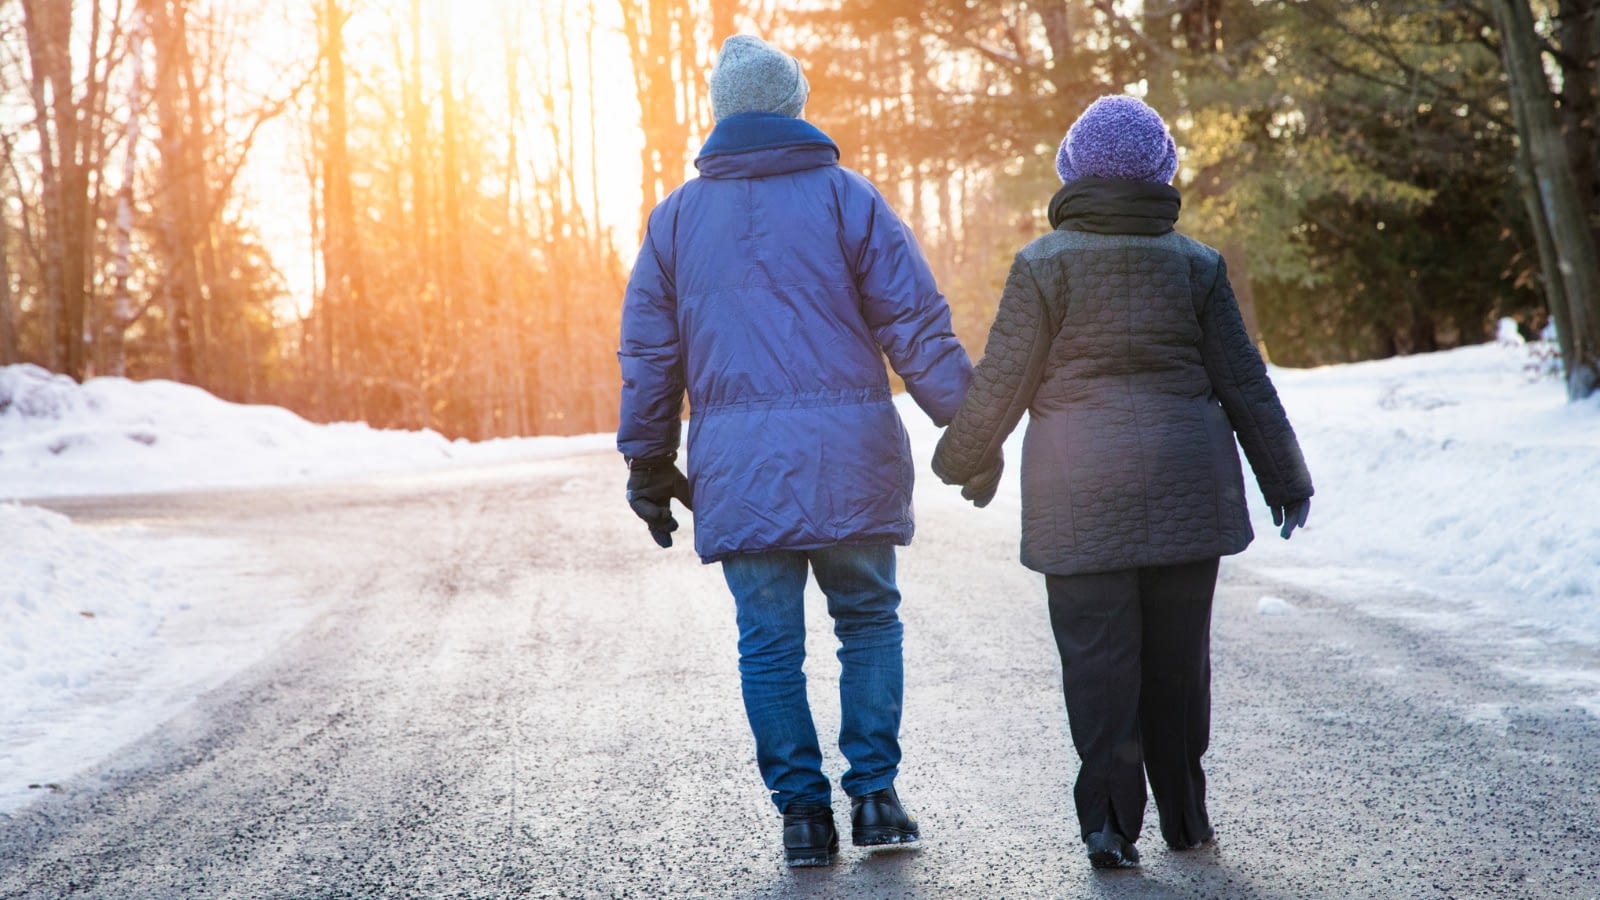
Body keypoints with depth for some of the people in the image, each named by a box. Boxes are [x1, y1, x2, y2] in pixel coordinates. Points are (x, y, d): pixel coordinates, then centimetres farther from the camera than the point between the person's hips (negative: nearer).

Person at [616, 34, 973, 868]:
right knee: (868, 619, 13)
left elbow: (648, 352, 11)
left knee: (769, 643, 7)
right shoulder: (846, 197, 3)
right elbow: (918, 326, -1)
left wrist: (648, 464, 18)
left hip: (738, 464, 1)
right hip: (849, 453, -1)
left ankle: (803, 808, 8)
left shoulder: (676, 216, 10)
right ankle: (874, 794, 10)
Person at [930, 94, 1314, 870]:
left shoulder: (1045, 263, -5)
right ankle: (1184, 816, 20)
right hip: (1185, 483, 2)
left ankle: (1110, 816, -9)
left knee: (1097, 653, 1)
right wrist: (1284, 477, 16)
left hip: (1081, 495, -2)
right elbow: (1243, 382, 6)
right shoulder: (1194, 263, 3)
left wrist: (967, 461, 12)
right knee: (1177, 654, 11)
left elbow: (1001, 383, -4)